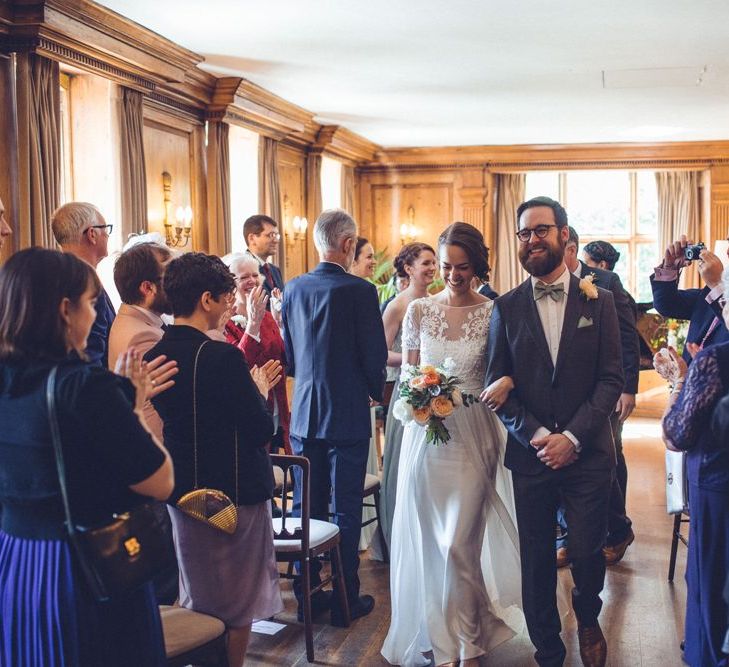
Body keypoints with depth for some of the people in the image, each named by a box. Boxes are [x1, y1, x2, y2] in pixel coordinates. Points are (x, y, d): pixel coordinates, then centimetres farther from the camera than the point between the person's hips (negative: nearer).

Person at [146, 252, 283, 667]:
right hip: (235, 494, -6)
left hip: (182, 493, 7)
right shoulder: (223, 357, -23)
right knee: (237, 608, 12)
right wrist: (260, 391, 0)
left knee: (197, 602, 22)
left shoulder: (154, 355, -3)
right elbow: (261, 431, -20)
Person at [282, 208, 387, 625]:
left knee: (308, 507, 14)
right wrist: (377, 392, 8)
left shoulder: (294, 288, 2)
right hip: (347, 414, -5)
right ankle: (346, 600, 13)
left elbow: (290, 353, 9)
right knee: (347, 511, 4)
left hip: (304, 414, 5)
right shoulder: (360, 290, -14)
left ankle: (306, 590, 24)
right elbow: (375, 355, -11)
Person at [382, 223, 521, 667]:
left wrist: (506, 382, -22)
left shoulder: (493, 313, -2)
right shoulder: (419, 311, 3)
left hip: (473, 436, -2)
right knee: (427, 540, 9)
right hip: (426, 434, 2)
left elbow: (505, 371, 0)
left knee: (459, 543, -1)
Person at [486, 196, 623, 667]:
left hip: (587, 453, -1)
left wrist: (572, 437, -12)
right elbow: (498, 383, 2)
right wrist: (536, 435, -11)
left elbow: (612, 378, -2)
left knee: (588, 554, 5)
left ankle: (588, 620, 37)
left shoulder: (599, 301, 2)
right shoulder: (507, 308, 4)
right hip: (530, 453, 1)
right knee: (537, 561, 7)